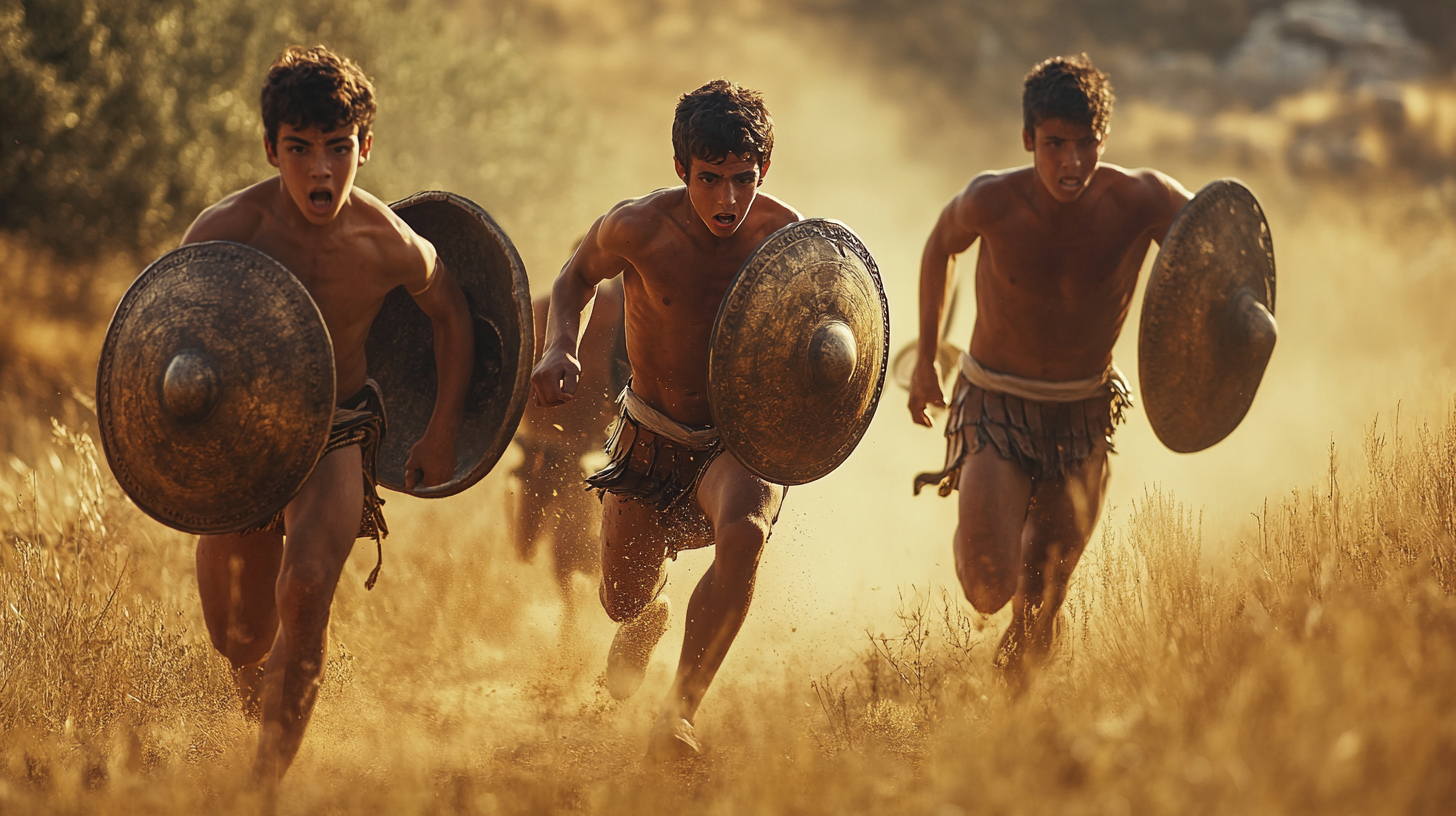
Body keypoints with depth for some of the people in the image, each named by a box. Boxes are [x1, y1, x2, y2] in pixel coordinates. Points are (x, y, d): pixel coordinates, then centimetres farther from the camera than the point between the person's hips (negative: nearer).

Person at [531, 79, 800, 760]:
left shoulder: (787, 238, -19)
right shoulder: (638, 229, -21)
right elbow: (576, 277, 2)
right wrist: (559, 347, -18)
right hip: (651, 439, 2)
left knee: (742, 537, -35)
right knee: (623, 601, 14)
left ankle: (679, 712, -27)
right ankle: (648, 619, 56)